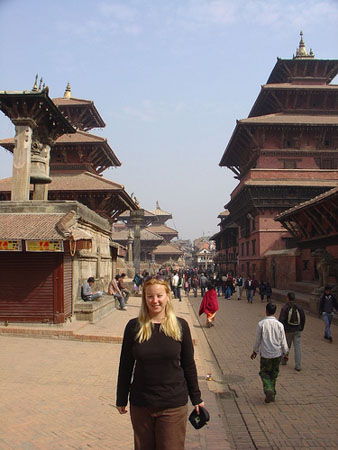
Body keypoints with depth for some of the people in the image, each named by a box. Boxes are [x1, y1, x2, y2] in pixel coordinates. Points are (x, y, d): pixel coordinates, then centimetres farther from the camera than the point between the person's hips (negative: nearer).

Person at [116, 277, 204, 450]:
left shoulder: (180, 326, -3)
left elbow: (189, 365, 4)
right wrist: (121, 399, 8)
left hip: (173, 405, -1)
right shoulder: (134, 326, -4)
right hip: (140, 405, 1)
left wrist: (196, 398, 8)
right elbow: (125, 365, 4)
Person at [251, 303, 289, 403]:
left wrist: (255, 351, 11)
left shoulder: (261, 324, -12)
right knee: (274, 374, 17)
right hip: (277, 354, 2)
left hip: (265, 354, -2)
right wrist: (285, 352, 16)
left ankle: (269, 391, -10)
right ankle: (272, 394, 24)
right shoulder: (279, 324, -7)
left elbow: (258, 339, -3)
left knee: (264, 373, 11)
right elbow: (283, 340, 1)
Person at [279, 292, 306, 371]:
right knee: (297, 347, 4)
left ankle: (284, 361, 32)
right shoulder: (299, 307, -1)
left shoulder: (285, 307, -13)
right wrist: (301, 329, 16)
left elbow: (281, 320, -16)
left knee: (286, 346, 16)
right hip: (297, 330, 2)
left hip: (288, 330, -2)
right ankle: (298, 366, 1)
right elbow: (303, 319, 5)